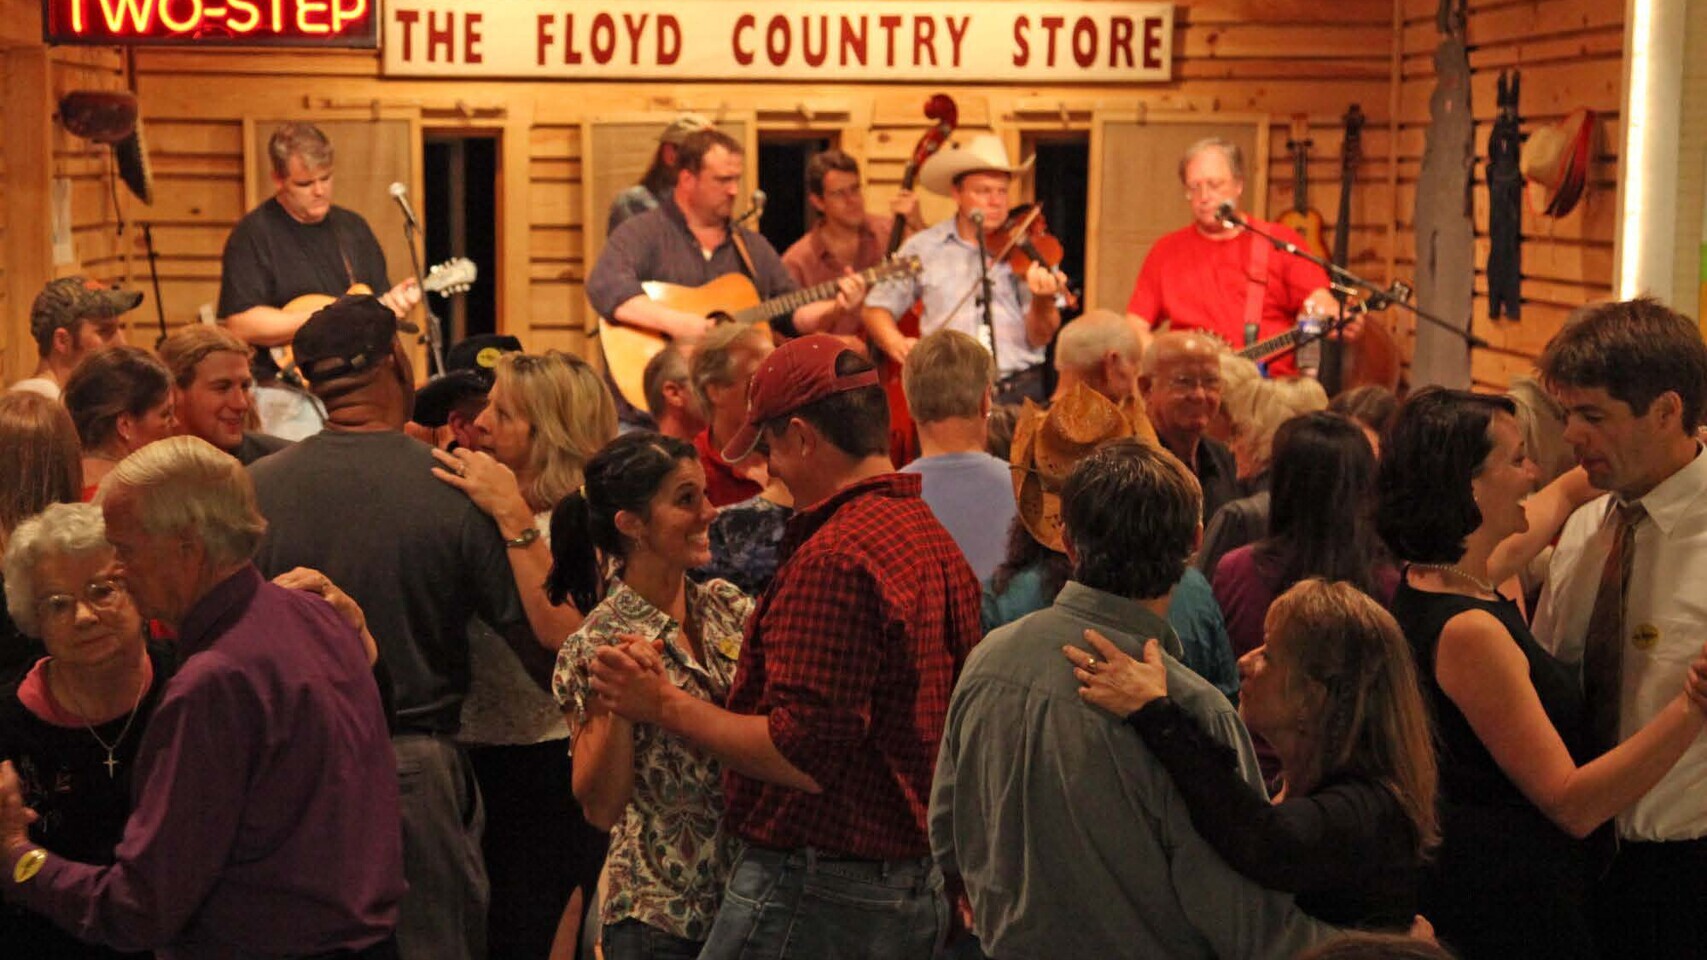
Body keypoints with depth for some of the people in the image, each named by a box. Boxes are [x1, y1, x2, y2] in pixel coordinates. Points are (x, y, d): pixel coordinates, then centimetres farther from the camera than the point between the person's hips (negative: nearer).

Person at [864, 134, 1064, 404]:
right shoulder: (923, 248, 10)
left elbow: (1039, 338, 3)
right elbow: (877, 308, 14)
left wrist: (1043, 301, -18)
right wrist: (895, 343, -7)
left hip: (1021, 391, 0)